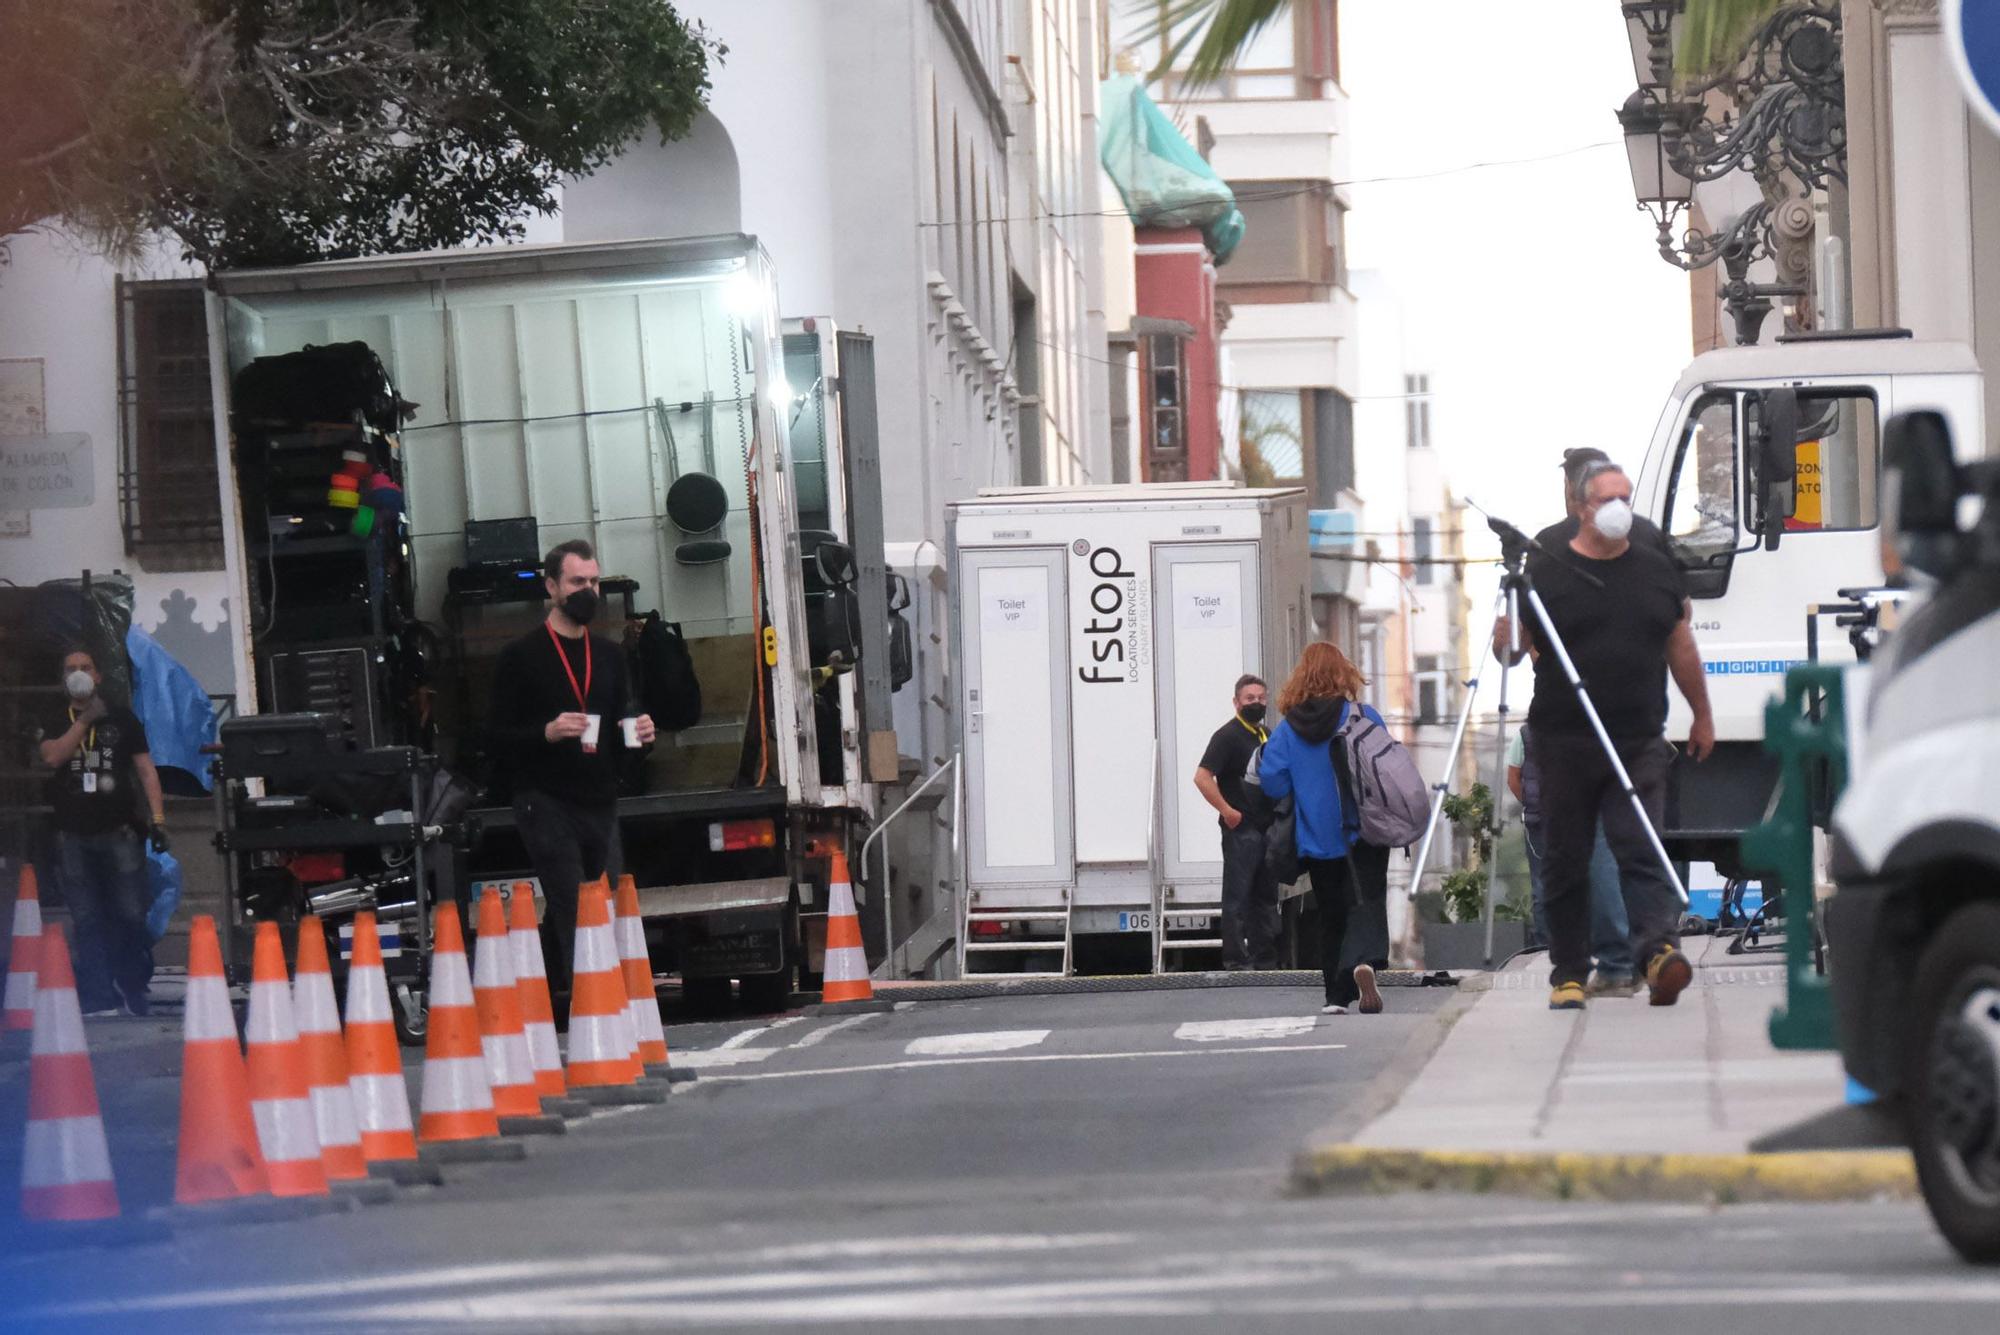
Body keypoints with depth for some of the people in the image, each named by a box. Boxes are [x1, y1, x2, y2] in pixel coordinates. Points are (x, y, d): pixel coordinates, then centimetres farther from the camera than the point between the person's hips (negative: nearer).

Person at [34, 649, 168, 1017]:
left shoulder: (122, 719, 9)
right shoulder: (54, 722, 12)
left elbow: (145, 768, 6)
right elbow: (52, 756, -9)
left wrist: (157, 817, -3)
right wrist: (84, 721, -11)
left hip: (119, 831, -1)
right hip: (73, 836, 1)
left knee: (131, 916, -4)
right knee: (86, 921, 0)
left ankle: (133, 997, 4)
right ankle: (98, 1000, 1)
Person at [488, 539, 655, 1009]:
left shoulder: (609, 655, 19)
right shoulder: (521, 657, 1)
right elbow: (500, 738, -3)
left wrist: (640, 735, 3)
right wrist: (547, 732, -21)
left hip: (600, 806, 6)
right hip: (547, 806, -6)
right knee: (574, 914, -14)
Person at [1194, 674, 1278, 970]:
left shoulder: (1266, 735, 17)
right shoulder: (1228, 735, -9)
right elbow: (1202, 777, -18)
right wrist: (1227, 810, -21)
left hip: (1267, 828, 9)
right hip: (1241, 828, -9)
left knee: (1265, 895, 12)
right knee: (1237, 896, -6)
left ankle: (1264, 957, 18)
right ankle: (1236, 959, -6)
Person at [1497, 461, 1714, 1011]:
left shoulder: (1656, 570, 11)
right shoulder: (1544, 570, 1)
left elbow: (1682, 649, 20)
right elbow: (1508, 653, 2)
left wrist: (1703, 717, 22)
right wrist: (1506, 622, -19)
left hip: (1639, 744, 1)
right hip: (1565, 743, -1)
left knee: (1642, 850, -11)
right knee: (1565, 861, 5)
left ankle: (1660, 949, -24)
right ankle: (1568, 973, 12)